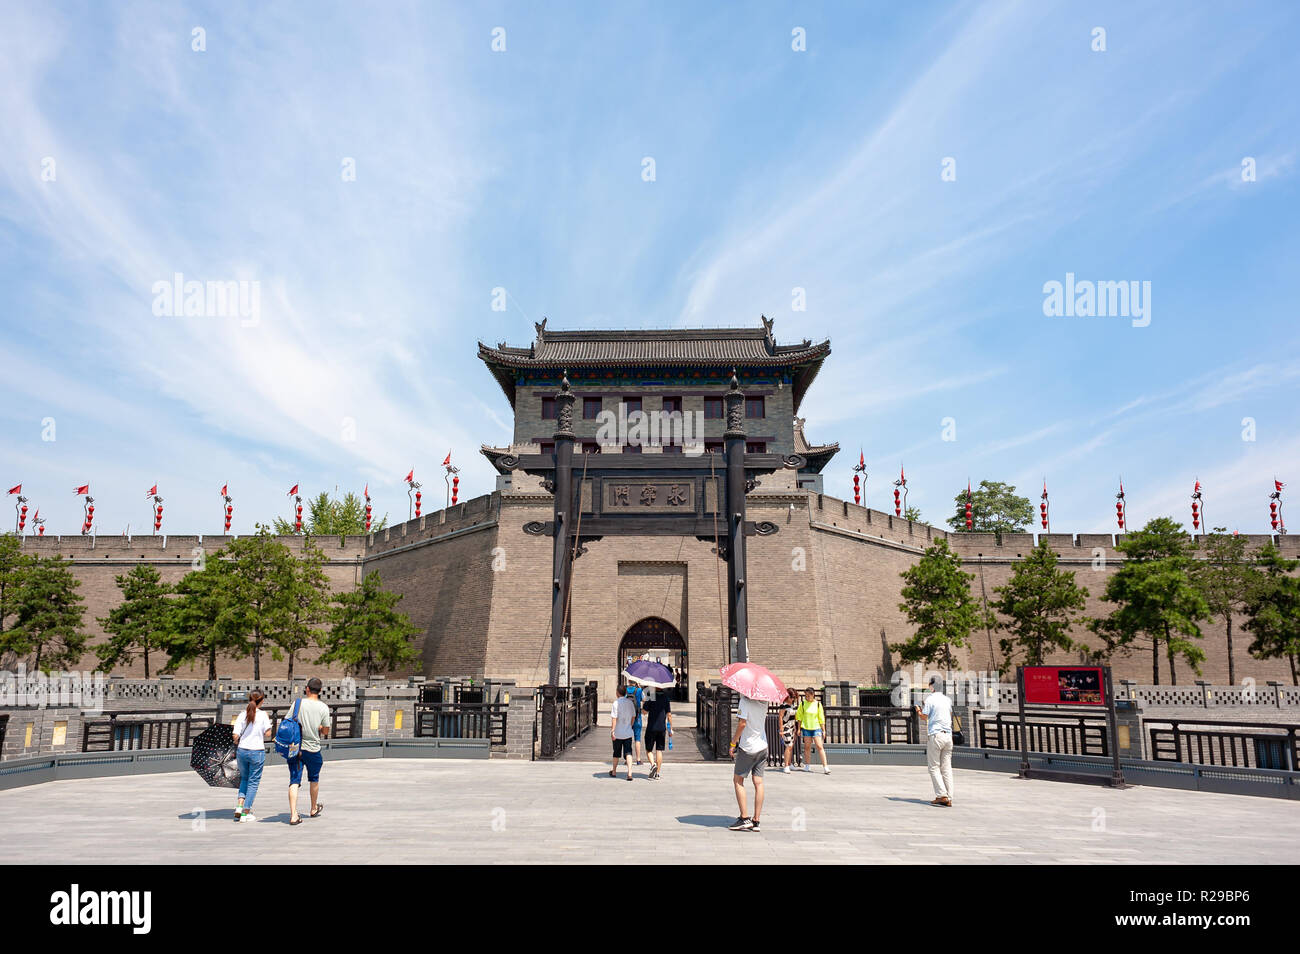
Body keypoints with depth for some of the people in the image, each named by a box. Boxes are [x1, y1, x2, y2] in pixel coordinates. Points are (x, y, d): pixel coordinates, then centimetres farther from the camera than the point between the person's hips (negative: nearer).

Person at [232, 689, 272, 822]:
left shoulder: (242, 714, -1)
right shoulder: (263, 715, -8)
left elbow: (236, 736, -4)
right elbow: (268, 734, -8)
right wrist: (268, 722, 9)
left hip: (242, 751, 3)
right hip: (257, 752, -3)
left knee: (244, 778, 23)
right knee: (253, 782, 9)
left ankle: (239, 805, 7)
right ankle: (246, 813, 10)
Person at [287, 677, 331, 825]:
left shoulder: (298, 704, -5)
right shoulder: (323, 708, -6)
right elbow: (325, 731, -2)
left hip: (295, 747, 0)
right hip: (313, 749, 0)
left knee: (294, 781, 1)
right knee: (314, 779, 20)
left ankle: (293, 815, -11)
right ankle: (314, 809, 38)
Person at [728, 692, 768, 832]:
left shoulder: (745, 700, -15)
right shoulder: (764, 701, 5)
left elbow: (742, 723, -19)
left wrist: (733, 743, -10)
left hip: (747, 748, -6)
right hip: (763, 747, 6)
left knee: (738, 780, 6)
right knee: (758, 783, 5)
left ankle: (744, 819, 1)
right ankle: (756, 821, 6)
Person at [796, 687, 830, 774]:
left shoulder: (818, 704, 0)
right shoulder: (803, 704, 2)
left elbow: (821, 718, 5)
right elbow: (800, 717, 9)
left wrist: (823, 730, 4)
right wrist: (799, 728, 6)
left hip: (816, 728, -1)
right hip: (806, 728, 2)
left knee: (820, 746, -8)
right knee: (807, 747, 7)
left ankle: (825, 767, -10)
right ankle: (808, 766, 18)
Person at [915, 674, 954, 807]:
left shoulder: (930, 699, -6)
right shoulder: (947, 700, 12)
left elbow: (924, 716, -6)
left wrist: (918, 710, 15)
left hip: (935, 735, -6)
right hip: (948, 735, 6)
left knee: (934, 767, 0)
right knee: (946, 768, 7)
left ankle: (942, 796, -9)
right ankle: (949, 798, 4)